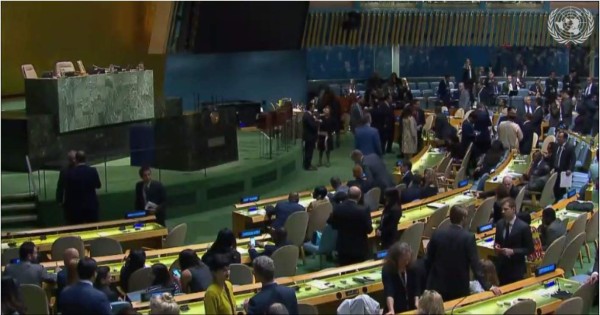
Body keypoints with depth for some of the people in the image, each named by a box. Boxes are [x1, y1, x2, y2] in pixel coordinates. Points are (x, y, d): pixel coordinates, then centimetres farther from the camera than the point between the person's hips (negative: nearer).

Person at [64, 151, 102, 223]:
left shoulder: (70, 173, -8)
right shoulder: (93, 171, -6)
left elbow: (67, 190, -1)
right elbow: (98, 185, 7)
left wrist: (67, 205, 9)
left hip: (76, 206, -1)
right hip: (91, 205, 1)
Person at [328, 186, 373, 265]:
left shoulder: (338, 208, -8)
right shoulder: (363, 210, -20)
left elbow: (333, 225, 4)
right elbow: (369, 230, -13)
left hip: (342, 247, 4)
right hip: (359, 248, -4)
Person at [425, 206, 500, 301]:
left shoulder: (437, 234, -4)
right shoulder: (468, 237, -12)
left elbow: (428, 260, 2)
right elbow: (475, 264, -16)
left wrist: (431, 278, 17)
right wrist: (487, 286, -14)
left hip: (437, 285, 2)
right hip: (459, 287, -2)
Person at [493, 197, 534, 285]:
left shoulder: (523, 227, -13)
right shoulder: (499, 224, 3)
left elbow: (530, 249, -9)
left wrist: (513, 251, -19)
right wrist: (496, 246, -7)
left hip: (516, 269, -5)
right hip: (501, 266, 5)